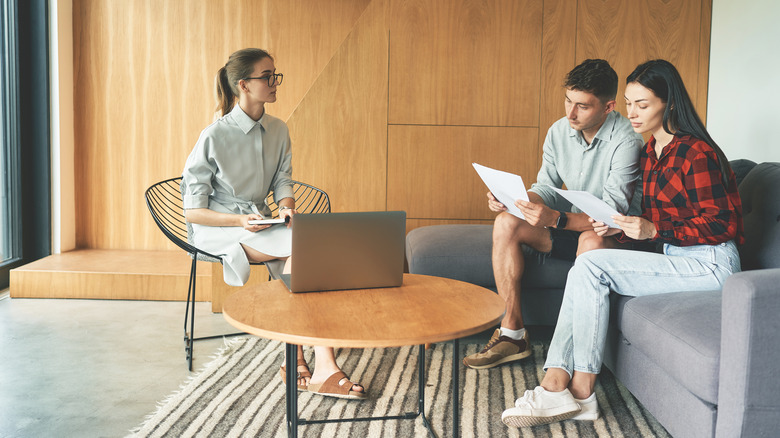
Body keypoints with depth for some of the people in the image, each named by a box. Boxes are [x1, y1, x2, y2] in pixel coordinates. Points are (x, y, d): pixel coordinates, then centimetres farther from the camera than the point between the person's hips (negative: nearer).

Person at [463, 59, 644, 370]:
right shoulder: (559, 132, -1)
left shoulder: (626, 141, -23)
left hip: (616, 236, -7)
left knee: (592, 242, -40)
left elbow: (613, 213, -29)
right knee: (507, 223, -15)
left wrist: (556, 219, -44)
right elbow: (546, 187, 4)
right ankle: (512, 334, -13)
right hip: (573, 226, 7)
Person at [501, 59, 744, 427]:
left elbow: (720, 225, -16)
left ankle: (581, 390, -16)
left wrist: (654, 230, -23)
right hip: (676, 258, 9)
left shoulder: (697, 154, -15)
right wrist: (625, 228, -3)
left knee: (591, 266, -22)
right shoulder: (649, 152, 13)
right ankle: (556, 383, -22)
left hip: (709, 264, -9)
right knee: (585, 272, -13)